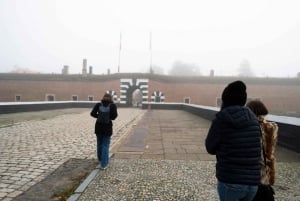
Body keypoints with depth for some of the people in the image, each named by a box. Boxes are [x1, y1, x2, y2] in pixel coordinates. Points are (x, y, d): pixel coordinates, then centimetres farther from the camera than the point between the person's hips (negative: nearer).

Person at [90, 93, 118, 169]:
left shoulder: (98, 104, -1)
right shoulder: (112, 105, -6)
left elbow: (92, 113, -8)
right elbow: (114, 115, -15)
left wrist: (99, 116, 8)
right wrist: (110, 117, 6)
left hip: (98, 126, 3)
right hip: (107, 127, -2)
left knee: (99, 144, 19)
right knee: (105, 145, 5)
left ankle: (100, 160, 38)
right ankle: (104, 164, 4)